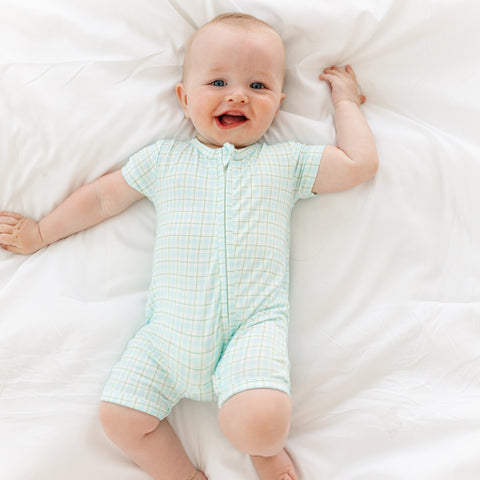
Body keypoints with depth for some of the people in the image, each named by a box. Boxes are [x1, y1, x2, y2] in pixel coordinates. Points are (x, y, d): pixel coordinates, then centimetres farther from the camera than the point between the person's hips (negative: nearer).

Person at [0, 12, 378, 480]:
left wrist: (345, 101, 20)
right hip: (170, 330, 3)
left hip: (252, 323, -2)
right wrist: (41, 232, 25)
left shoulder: (286, 161, 9)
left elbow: (360, 163, 10)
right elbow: (103, 196, 21)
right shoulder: (164, 159, 12)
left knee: (257, 425, -24)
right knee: (119, 418, -7)